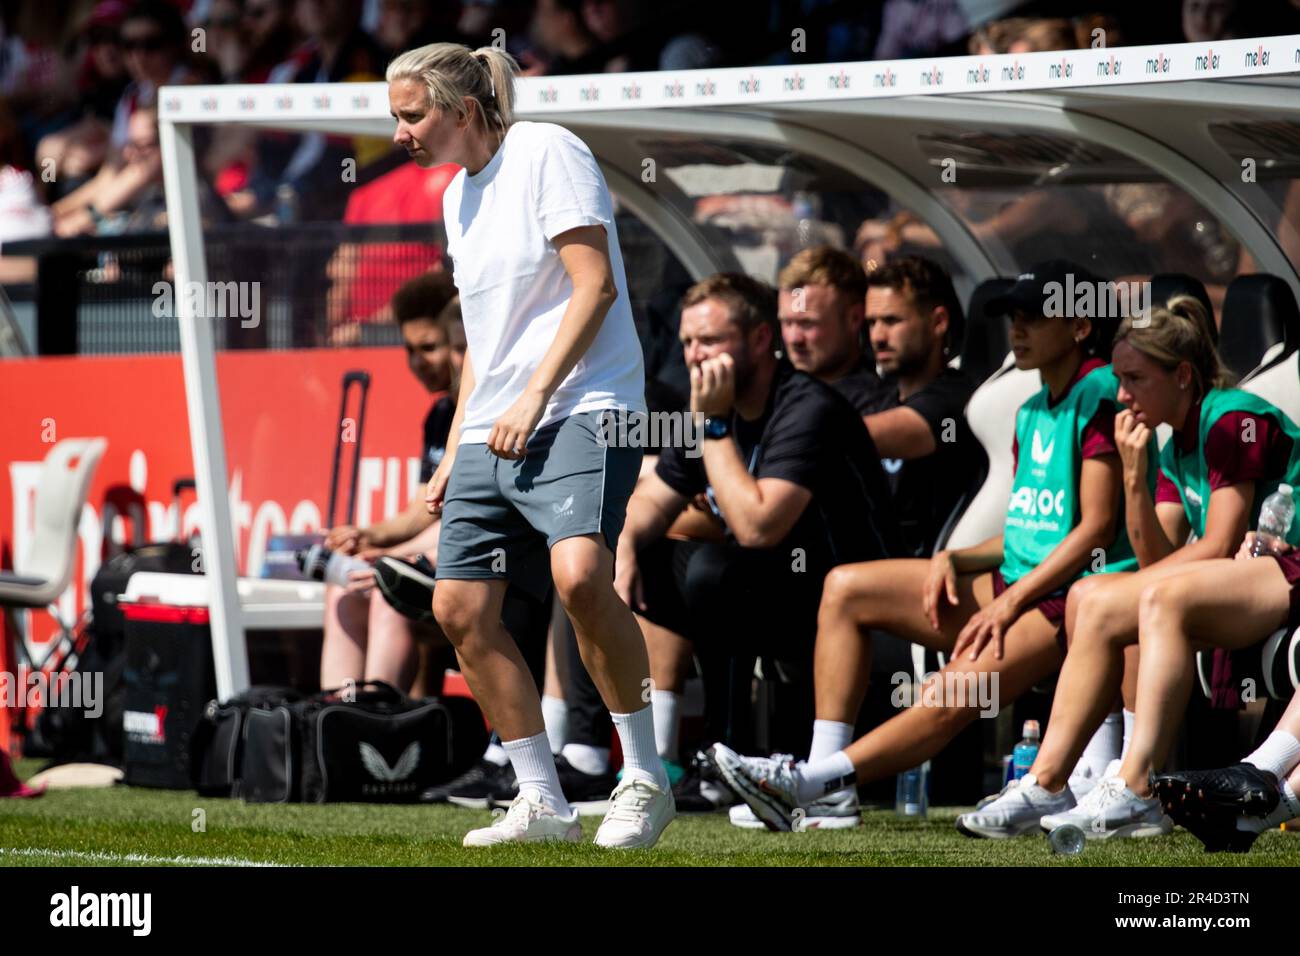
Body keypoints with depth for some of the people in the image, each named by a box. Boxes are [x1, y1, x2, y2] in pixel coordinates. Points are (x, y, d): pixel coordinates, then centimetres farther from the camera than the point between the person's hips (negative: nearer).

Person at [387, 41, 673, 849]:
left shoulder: (548, 153, -6)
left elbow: (594, 285, -13)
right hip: (492, 431, 9)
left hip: (582, 410, -9)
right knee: (460, 607, 0)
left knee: (579, 574, -28)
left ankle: (646, 780, -16)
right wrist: (455, 451, 21)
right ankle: (542, 802, 6)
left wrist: (534, 397, -19)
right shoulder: (459, 193, 19)